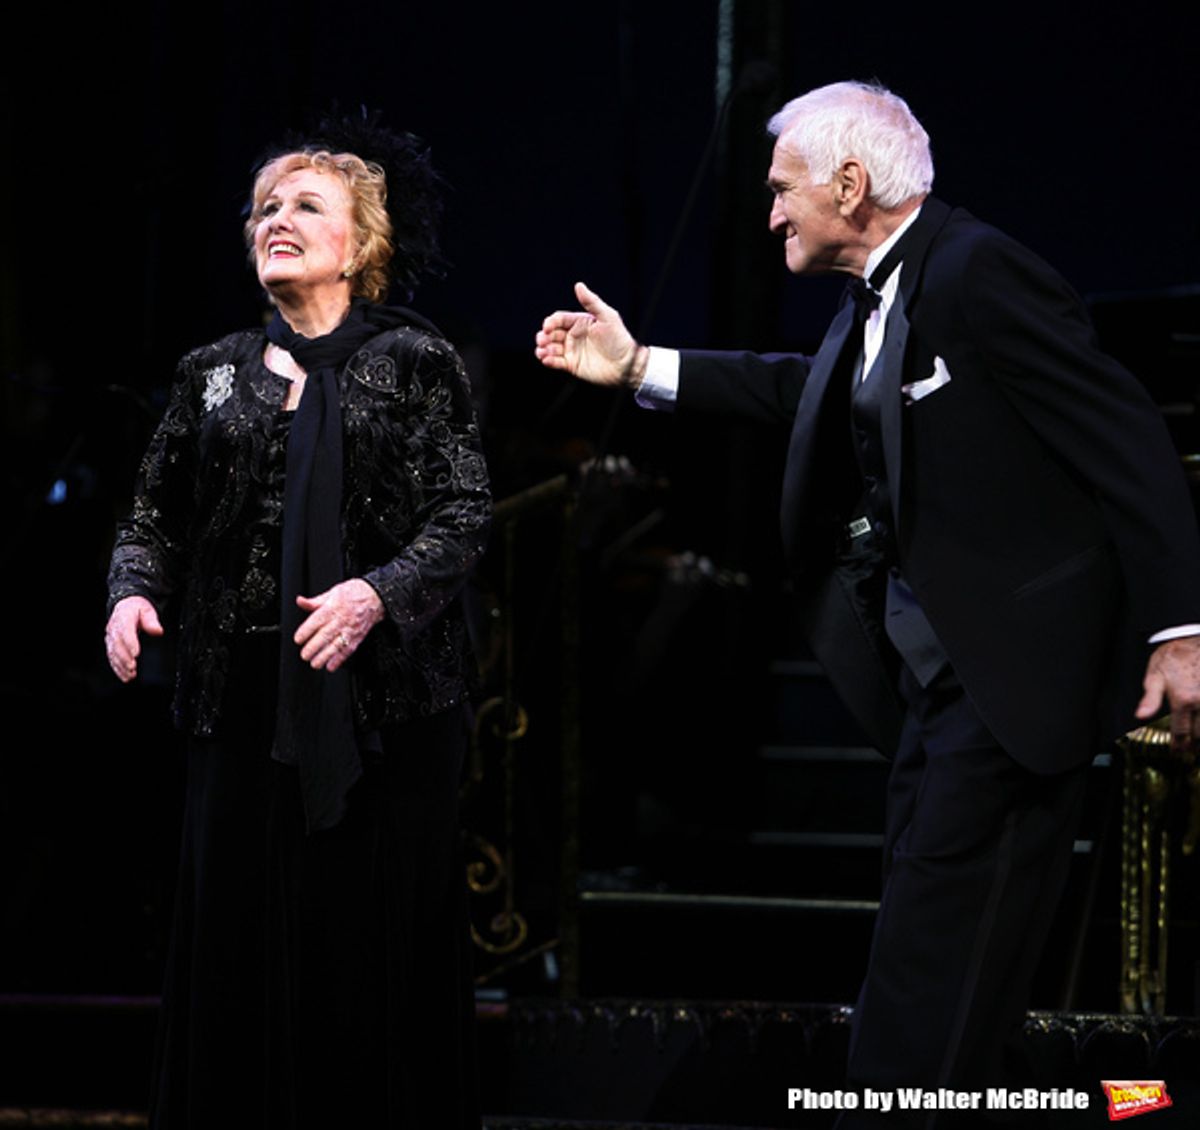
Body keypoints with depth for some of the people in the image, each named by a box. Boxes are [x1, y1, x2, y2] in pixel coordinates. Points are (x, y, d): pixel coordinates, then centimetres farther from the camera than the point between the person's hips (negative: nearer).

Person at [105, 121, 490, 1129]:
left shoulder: (413, 362, 1)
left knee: (373, 946, -2)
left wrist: (377, 593, -22)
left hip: (380, 696, -3)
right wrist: (134, 592, -6)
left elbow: (463, 515, -6)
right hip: (242, 695, 4)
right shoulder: (215, 373, 13)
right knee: (237, 942, 3)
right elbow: (157, 512, 15)